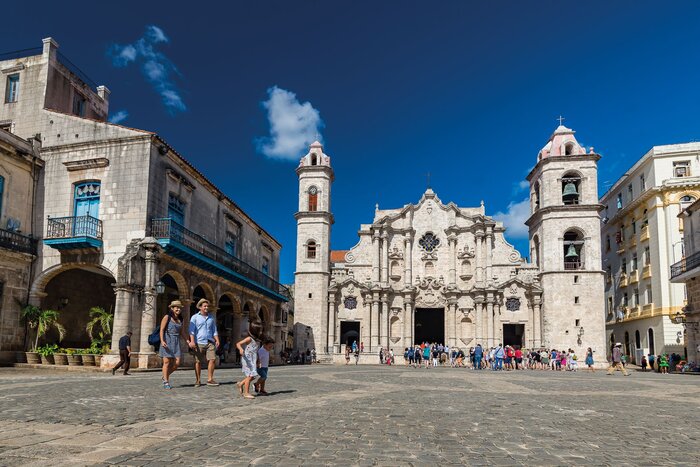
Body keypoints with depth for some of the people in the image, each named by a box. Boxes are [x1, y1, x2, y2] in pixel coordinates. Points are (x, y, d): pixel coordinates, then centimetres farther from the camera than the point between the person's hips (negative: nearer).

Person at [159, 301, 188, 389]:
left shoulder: (180, 320, 16)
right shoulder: (167, 317, 0)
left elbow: (182, 333, 18)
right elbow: (161, 330, -7)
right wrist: (162, 341, -19)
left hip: (176, 342, 5)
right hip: (167, 341, -5)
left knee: (177, 363, -4)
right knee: (167, 362, -5)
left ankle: (165, 376, 19)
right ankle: (166, 382, 2)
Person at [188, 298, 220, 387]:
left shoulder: (211, 318, 18)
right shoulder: (195, 317, 5)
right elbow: (192, 330, -3)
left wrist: (217, 340, 6)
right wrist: (192, 341, -15)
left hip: (210, 342, 3)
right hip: (199, 343, -3)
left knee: (212, 359, -7)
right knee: (198, 362, 1)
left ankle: (210, 379, 0)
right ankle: (198, 380, 11)